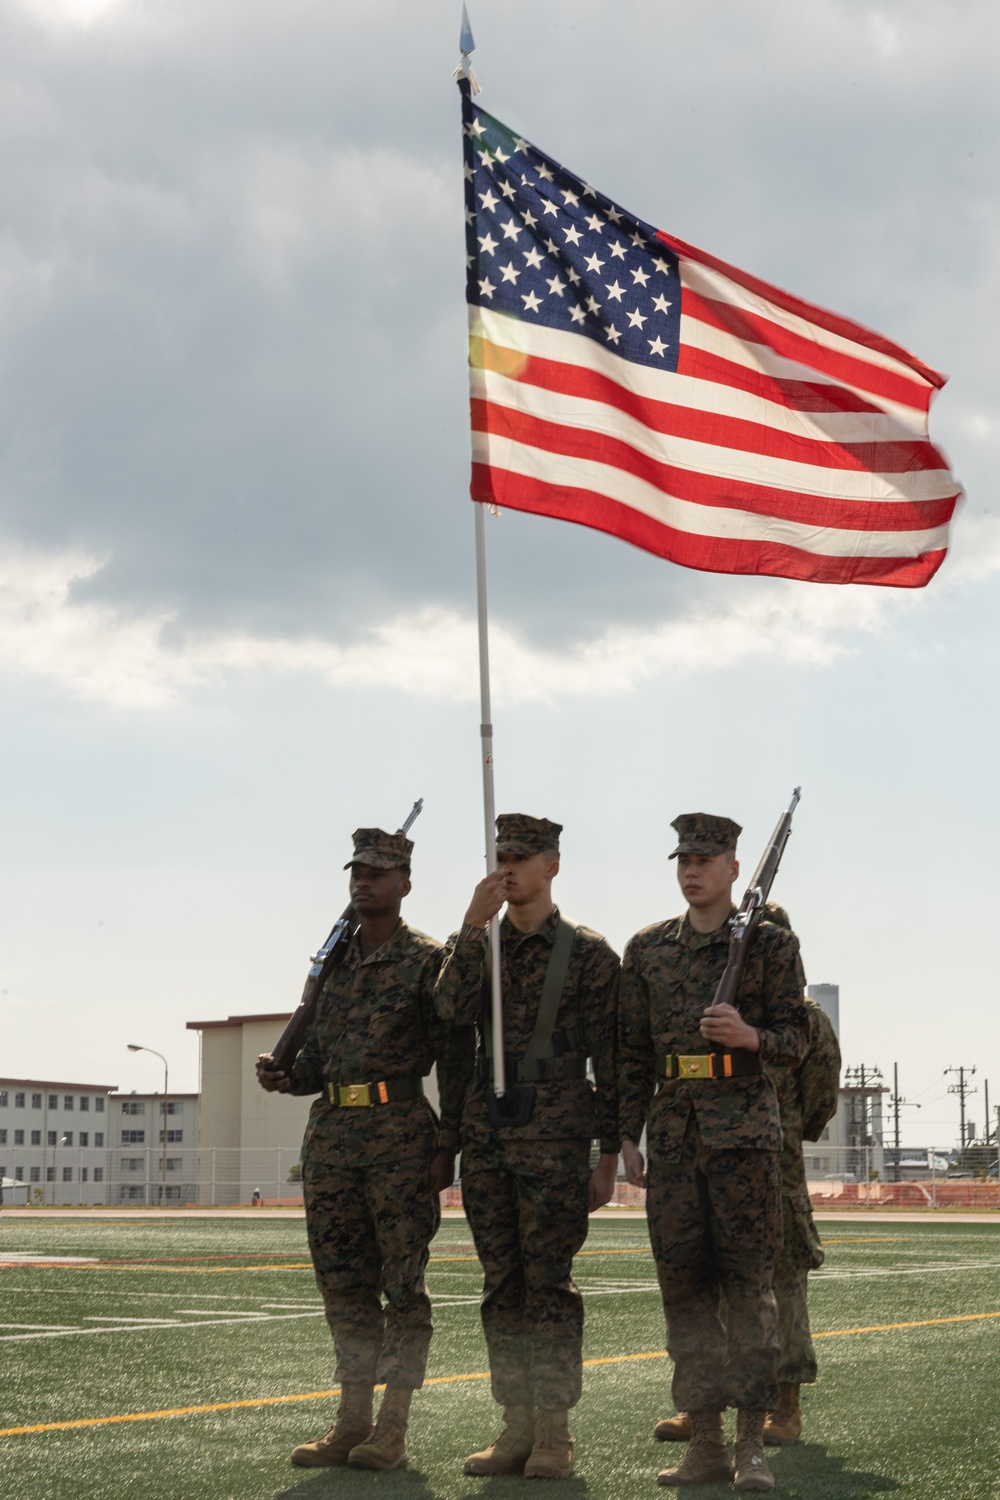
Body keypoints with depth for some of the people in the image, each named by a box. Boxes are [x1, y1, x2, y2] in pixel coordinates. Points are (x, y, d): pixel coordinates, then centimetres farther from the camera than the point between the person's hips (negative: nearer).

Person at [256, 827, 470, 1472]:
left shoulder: (428, 959, -2)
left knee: (402, 1281, -2)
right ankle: (352, 1421, 15)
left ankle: (393, 1429, 2)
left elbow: (456, 1060, -6)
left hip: (398, 1134, -6)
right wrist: (285, 1076, 1)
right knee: (343, 1279, 8)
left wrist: (448, 1146, -11)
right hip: (330, 1130, 6)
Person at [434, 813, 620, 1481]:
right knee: (502, 1285, 7)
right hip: (487, 1135, 5)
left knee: (549, 1283, -4)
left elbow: (610, 1062, 0)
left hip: (554, 1137, -5)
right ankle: (517, 1426, 14)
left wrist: (608, 1157, -4)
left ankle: (555, 1432, 2)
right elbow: (454, 1007, -7)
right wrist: (474, 923, -14)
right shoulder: (478, 945, 14)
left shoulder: (588, 952, 1)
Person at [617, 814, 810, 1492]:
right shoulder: (647, 949, 12)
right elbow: (633, 1052, 14)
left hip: (745, 1131, -4)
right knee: (683, 1284, 4)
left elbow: (797, 1042, 2)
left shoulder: (771, 942, 2)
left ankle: (753, 1445, 1)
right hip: (673, 1135, 4)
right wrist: (628, 1136, 9)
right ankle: (706, 1442, 11)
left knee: (748, 1283, -4)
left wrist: (750, 1036, -18)